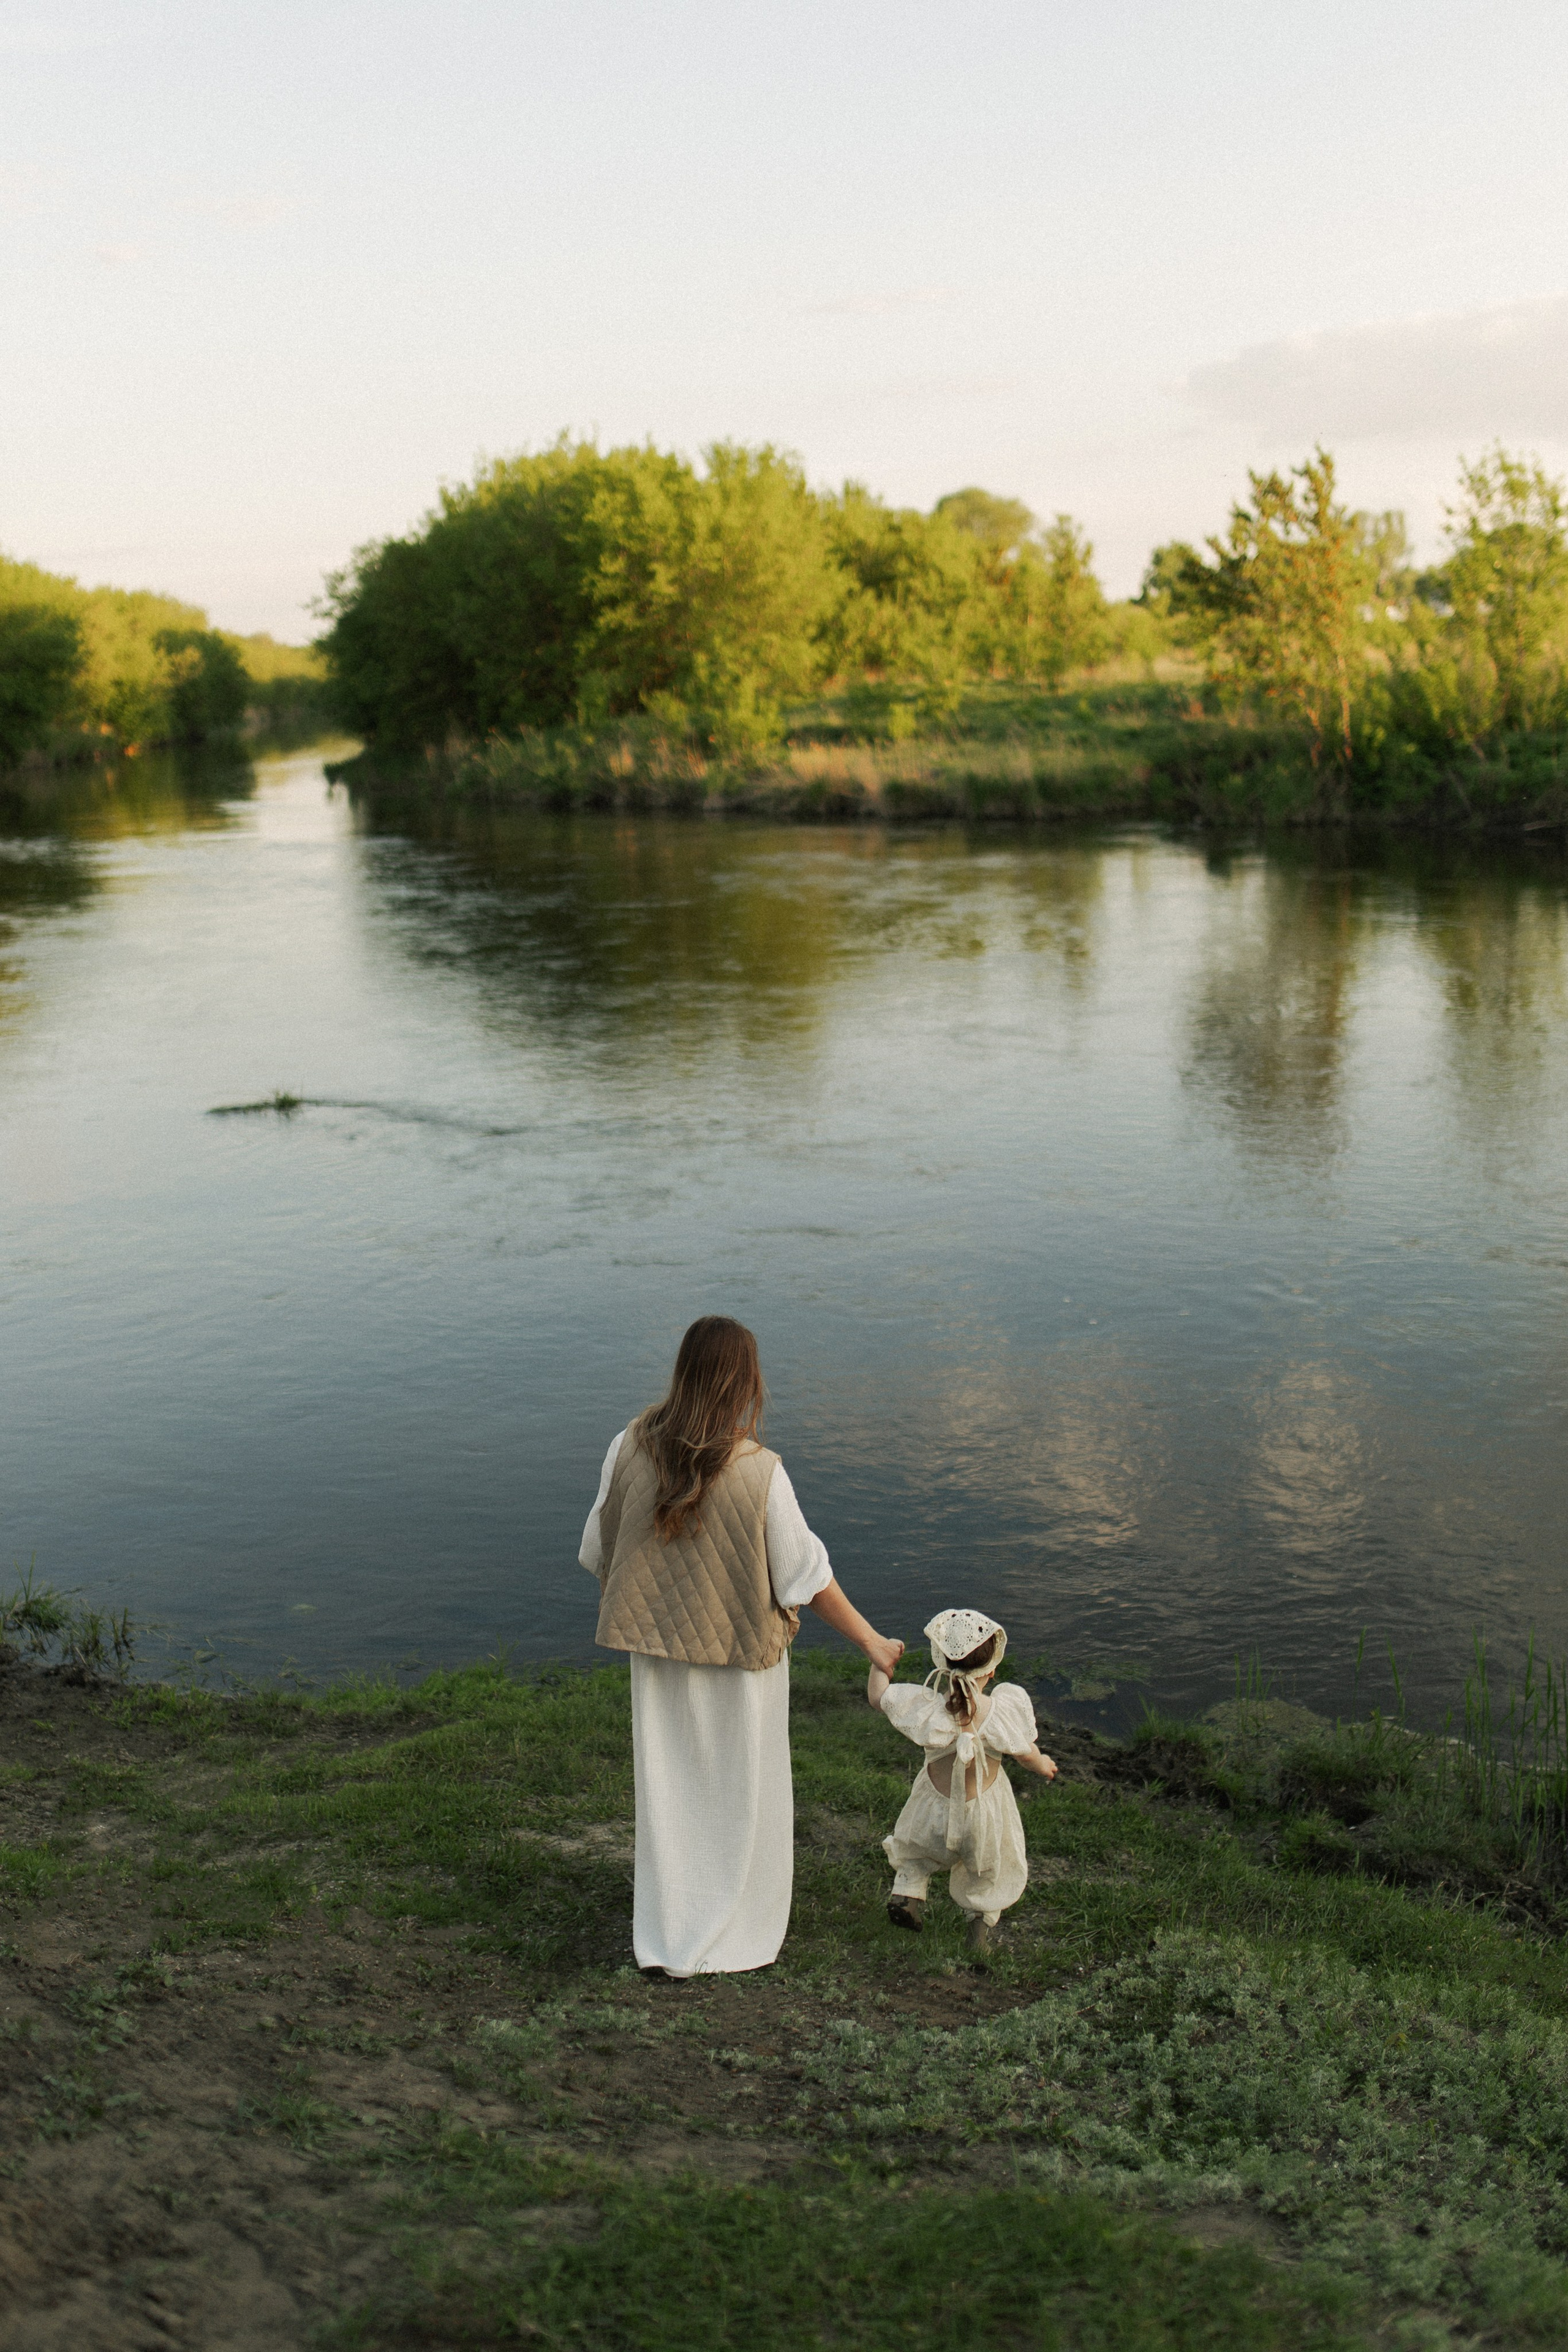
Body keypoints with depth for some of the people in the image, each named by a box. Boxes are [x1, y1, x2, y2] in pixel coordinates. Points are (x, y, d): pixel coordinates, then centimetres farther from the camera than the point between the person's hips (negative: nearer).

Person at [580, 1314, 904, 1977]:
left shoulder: (631, 1448, -13)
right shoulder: (759, 1472, -23)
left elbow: (599, 1550, -1)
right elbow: (807, 1577, -15)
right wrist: (871, 1642, -1)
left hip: (659, 1652, 3)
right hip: (740, 1656, -3)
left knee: (670, 1789, 19)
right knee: (740, 1794, 16)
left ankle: (666, 1938, 30)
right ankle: (732, 1938, 29)